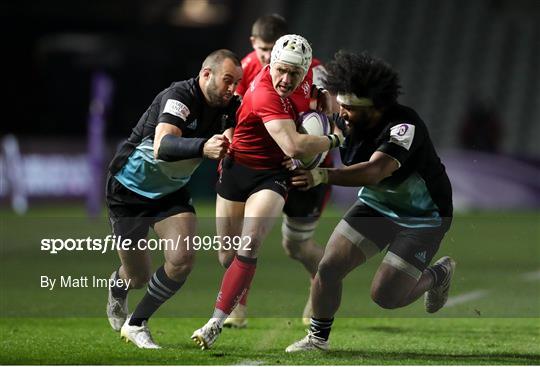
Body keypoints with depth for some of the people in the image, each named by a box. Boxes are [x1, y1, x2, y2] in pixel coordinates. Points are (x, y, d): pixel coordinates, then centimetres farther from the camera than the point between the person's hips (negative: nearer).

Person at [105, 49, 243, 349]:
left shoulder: (229, 107, -8)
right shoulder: (179, 97, -30)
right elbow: (162, 147, -46)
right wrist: (203, 147, -63)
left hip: (172, 192, 5)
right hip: (129, 190, -5)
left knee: (182, 260, -17)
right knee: (139, 277, 4)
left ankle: (136, 324, 3)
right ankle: (117, 286, 44)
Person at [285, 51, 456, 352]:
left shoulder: (403, 127, -35)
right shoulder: (347, 123, -14)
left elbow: (374, 172, -49)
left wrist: (322, 176, -62)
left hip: (422, 217, -6)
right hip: (375, 205, 6)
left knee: (386, 296, -8)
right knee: (329, 268, -6)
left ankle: (439, 274, 22)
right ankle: (318, 338, 15)